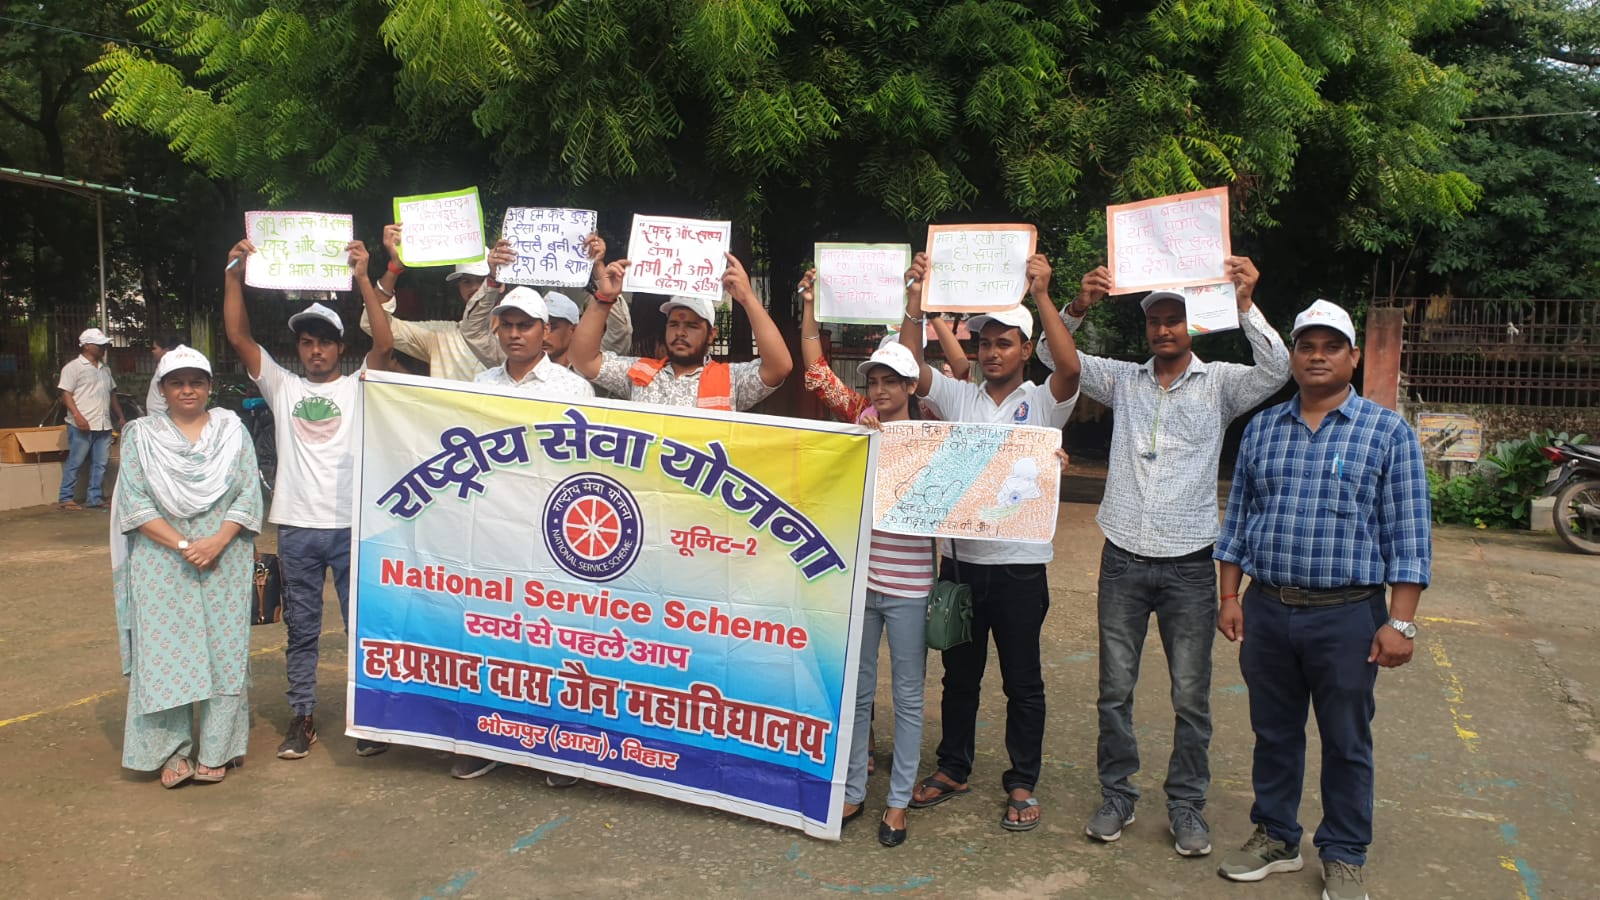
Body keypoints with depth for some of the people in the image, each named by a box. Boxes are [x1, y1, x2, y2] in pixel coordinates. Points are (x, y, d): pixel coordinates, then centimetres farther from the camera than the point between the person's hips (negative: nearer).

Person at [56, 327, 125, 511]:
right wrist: (77, 416, -21)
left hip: (103, 425, 6)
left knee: (100, 464, 6)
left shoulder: (105, 368, 18)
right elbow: (66, 394, -9)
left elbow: (112, 394, 25)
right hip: (82, 426, -6)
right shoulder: (73, 367, -3)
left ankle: (95, 498, 12)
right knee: (75, 463, -1)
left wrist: (120, 417, 21)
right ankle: (66, 498, 6)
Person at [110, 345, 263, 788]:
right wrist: (182, 545, -14)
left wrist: (217, 542, -13)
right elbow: (134, 502, -3)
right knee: (164, 653, -2)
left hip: (225, 558, 0)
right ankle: (173, 752, 9)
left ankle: (215, 752, 11)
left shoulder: (232, 430, 7)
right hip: (162, 560, 0)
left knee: (224, 651, 1)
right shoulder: (141, 435, 5)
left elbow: (248, 494, 1)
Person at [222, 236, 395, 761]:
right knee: (301, 629, 11)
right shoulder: (282, 386, 10)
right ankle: (302, 719, 22)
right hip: (296, 527, 3)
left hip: (352, 526, -2)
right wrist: (234, 275, -8)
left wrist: (362, 278, -20)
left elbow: (385, 344, -13)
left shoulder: (357, 387, 3)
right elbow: (238, 336, 2)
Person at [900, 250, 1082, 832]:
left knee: (1022, 683, 8)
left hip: (1019, 565, -3)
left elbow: (1071, 368, -21)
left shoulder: (1043, 403, -2)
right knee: (959, 676, 16)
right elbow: (911, 367, -2)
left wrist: (1042, 296, -23)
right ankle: (953, 769, 31)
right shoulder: (959, 398, 7)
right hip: (960, 559, 3)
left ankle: (1022, 785, 21)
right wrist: (915, 299, -10)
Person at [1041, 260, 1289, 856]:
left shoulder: (1219, 383, 1)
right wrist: (1080, 305, -17)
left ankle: (1186, 806, 22)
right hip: (1123, 560, 2)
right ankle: (1116, 796, 24)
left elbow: (1276, 370, -17)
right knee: (1115, 690, 9)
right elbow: (1054, 355, 1)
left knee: (1190, 696, 6)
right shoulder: (1123, 381, 7)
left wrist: (1245, 304, -28)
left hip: (1189, 564, -2)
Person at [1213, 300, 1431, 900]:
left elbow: (1408, 535, -5)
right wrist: (1230, 597, 6)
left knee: (1346, 743, 9)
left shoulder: (1388, 433, -2)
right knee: (1273, 733, 15)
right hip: (1266, 609, 3)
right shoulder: (1261, 430, 8)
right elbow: (1237, 518, 12)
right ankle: (1275, 838, 31)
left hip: (1348, 617, -3)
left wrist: (1400, 622, -10)